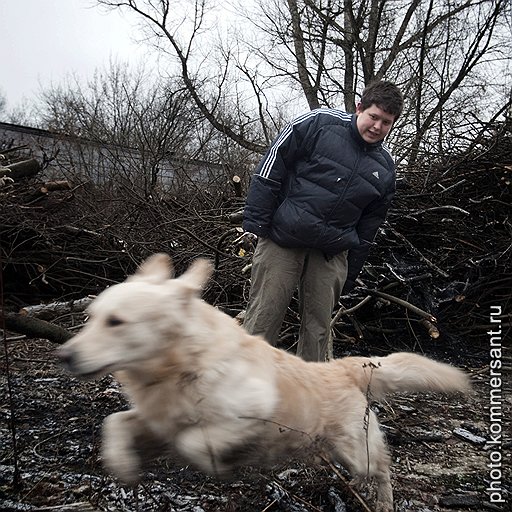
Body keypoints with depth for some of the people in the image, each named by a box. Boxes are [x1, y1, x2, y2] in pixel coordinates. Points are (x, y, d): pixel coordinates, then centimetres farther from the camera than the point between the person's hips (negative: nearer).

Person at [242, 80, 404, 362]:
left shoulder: (385, 168, 9)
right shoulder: (319, 123, -5)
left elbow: (368, 228, 15)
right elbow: (269, 170, -6)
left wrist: (349, 276, 13)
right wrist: (256, 222, -11)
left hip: (332, 253, 4)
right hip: (282, 240, -4)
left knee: (318, 330, 6)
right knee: (262, 320, -4)